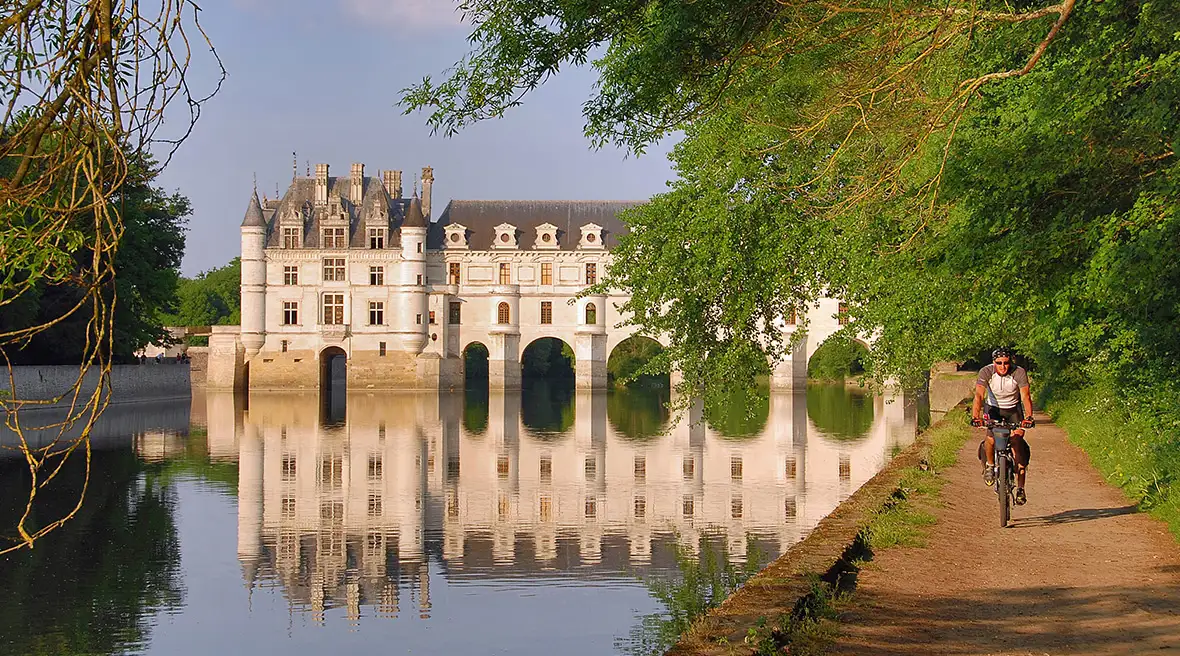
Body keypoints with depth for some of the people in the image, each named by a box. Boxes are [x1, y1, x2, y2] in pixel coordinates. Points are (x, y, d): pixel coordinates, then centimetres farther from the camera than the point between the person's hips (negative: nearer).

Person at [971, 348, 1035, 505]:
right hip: (993, 408, 0)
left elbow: (1026, 396, -30)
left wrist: (1029, 417, -47)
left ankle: (1020, 488, -13)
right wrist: (975, 417, -49)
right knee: (991, 438, -27)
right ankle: (989, 465, 6)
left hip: (1014, 409, 0)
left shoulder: (1019, 373, -23)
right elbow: (979, 395, -33)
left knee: (1017, 441, -17)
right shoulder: (986, 372, -23)